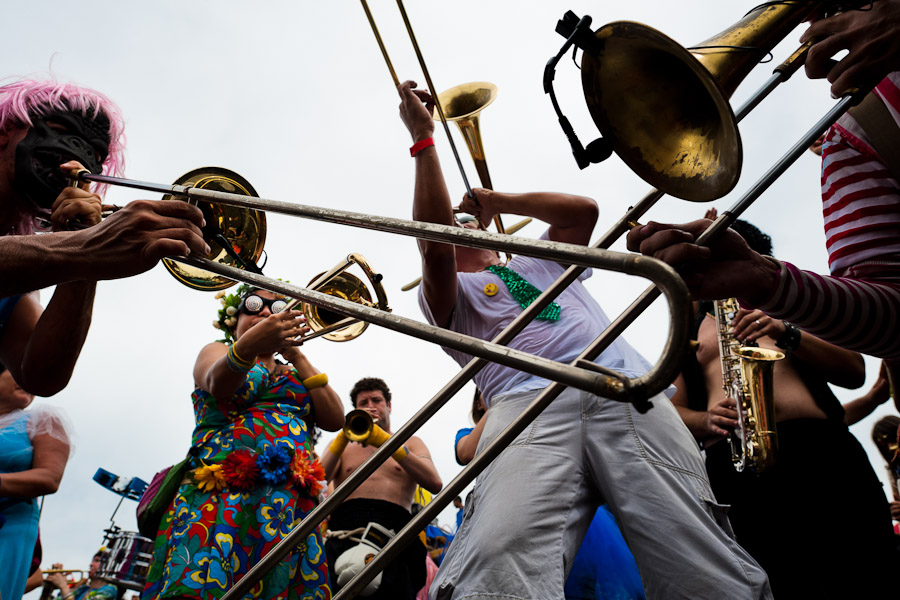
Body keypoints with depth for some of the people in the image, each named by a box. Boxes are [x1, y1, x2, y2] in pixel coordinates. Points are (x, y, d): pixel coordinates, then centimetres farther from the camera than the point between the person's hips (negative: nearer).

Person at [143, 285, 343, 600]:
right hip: (220, 496, -2)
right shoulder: (216, 350, 18)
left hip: (294, 504, 3)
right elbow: (216, 382, -8)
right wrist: (247, 346, -31)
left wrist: (296, 356, 4)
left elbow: (335, 420, 9)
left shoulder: (295, 374, 27)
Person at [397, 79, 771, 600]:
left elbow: (583, 210, 22)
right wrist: (423, 138, 8)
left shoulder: (541, 261, 39)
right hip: (529, 402, -2)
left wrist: (496, 200, 30)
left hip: (628, 393, 3)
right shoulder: (447, 292, 26)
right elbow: (432, 243, 4)